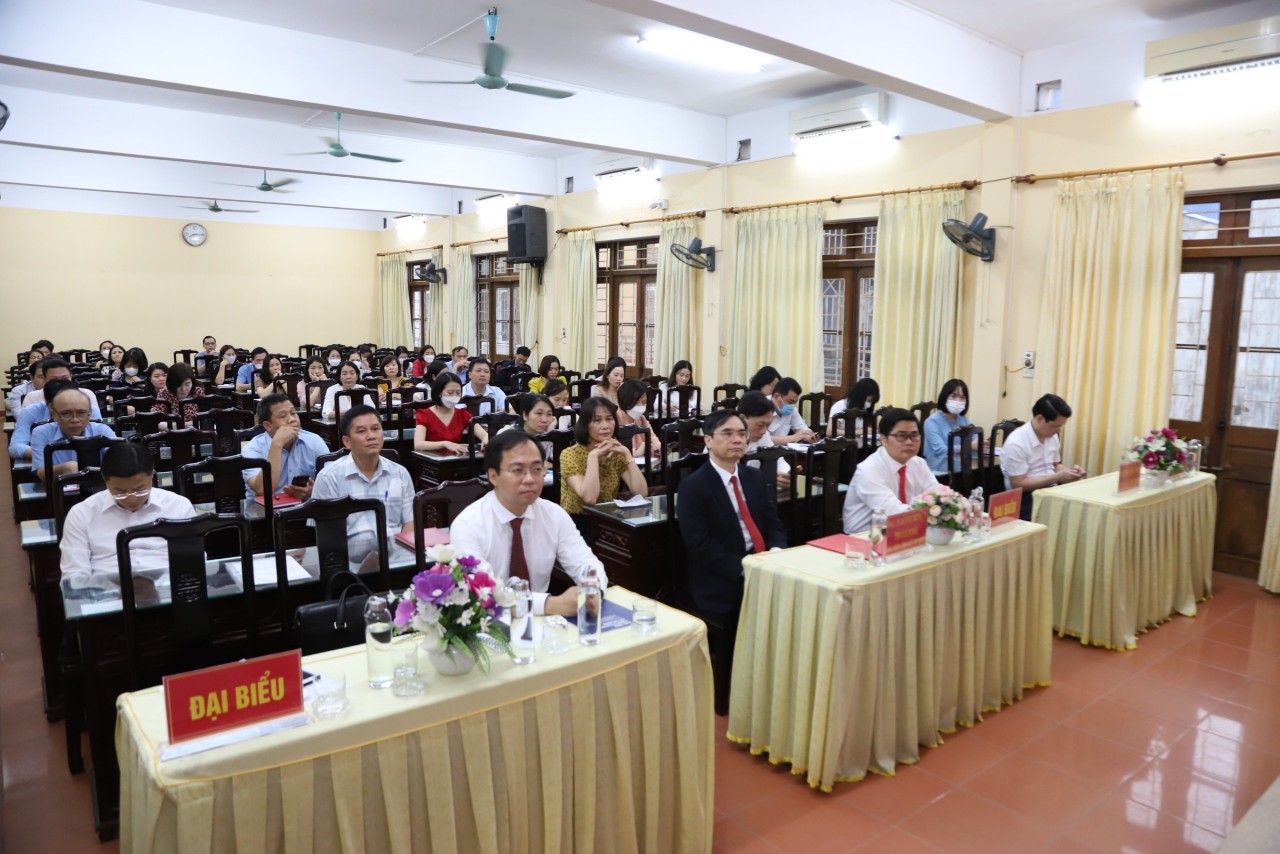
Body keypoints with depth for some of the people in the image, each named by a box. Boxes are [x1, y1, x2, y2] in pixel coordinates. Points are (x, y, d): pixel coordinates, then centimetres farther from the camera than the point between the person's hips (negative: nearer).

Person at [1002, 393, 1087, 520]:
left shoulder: (1052, 436, 6)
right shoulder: (1016, 443, -18)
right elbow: (1018, 485, -18)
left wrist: (1069, 471, -2)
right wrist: (1057, 477, -19)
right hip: (1027, 498, -7)